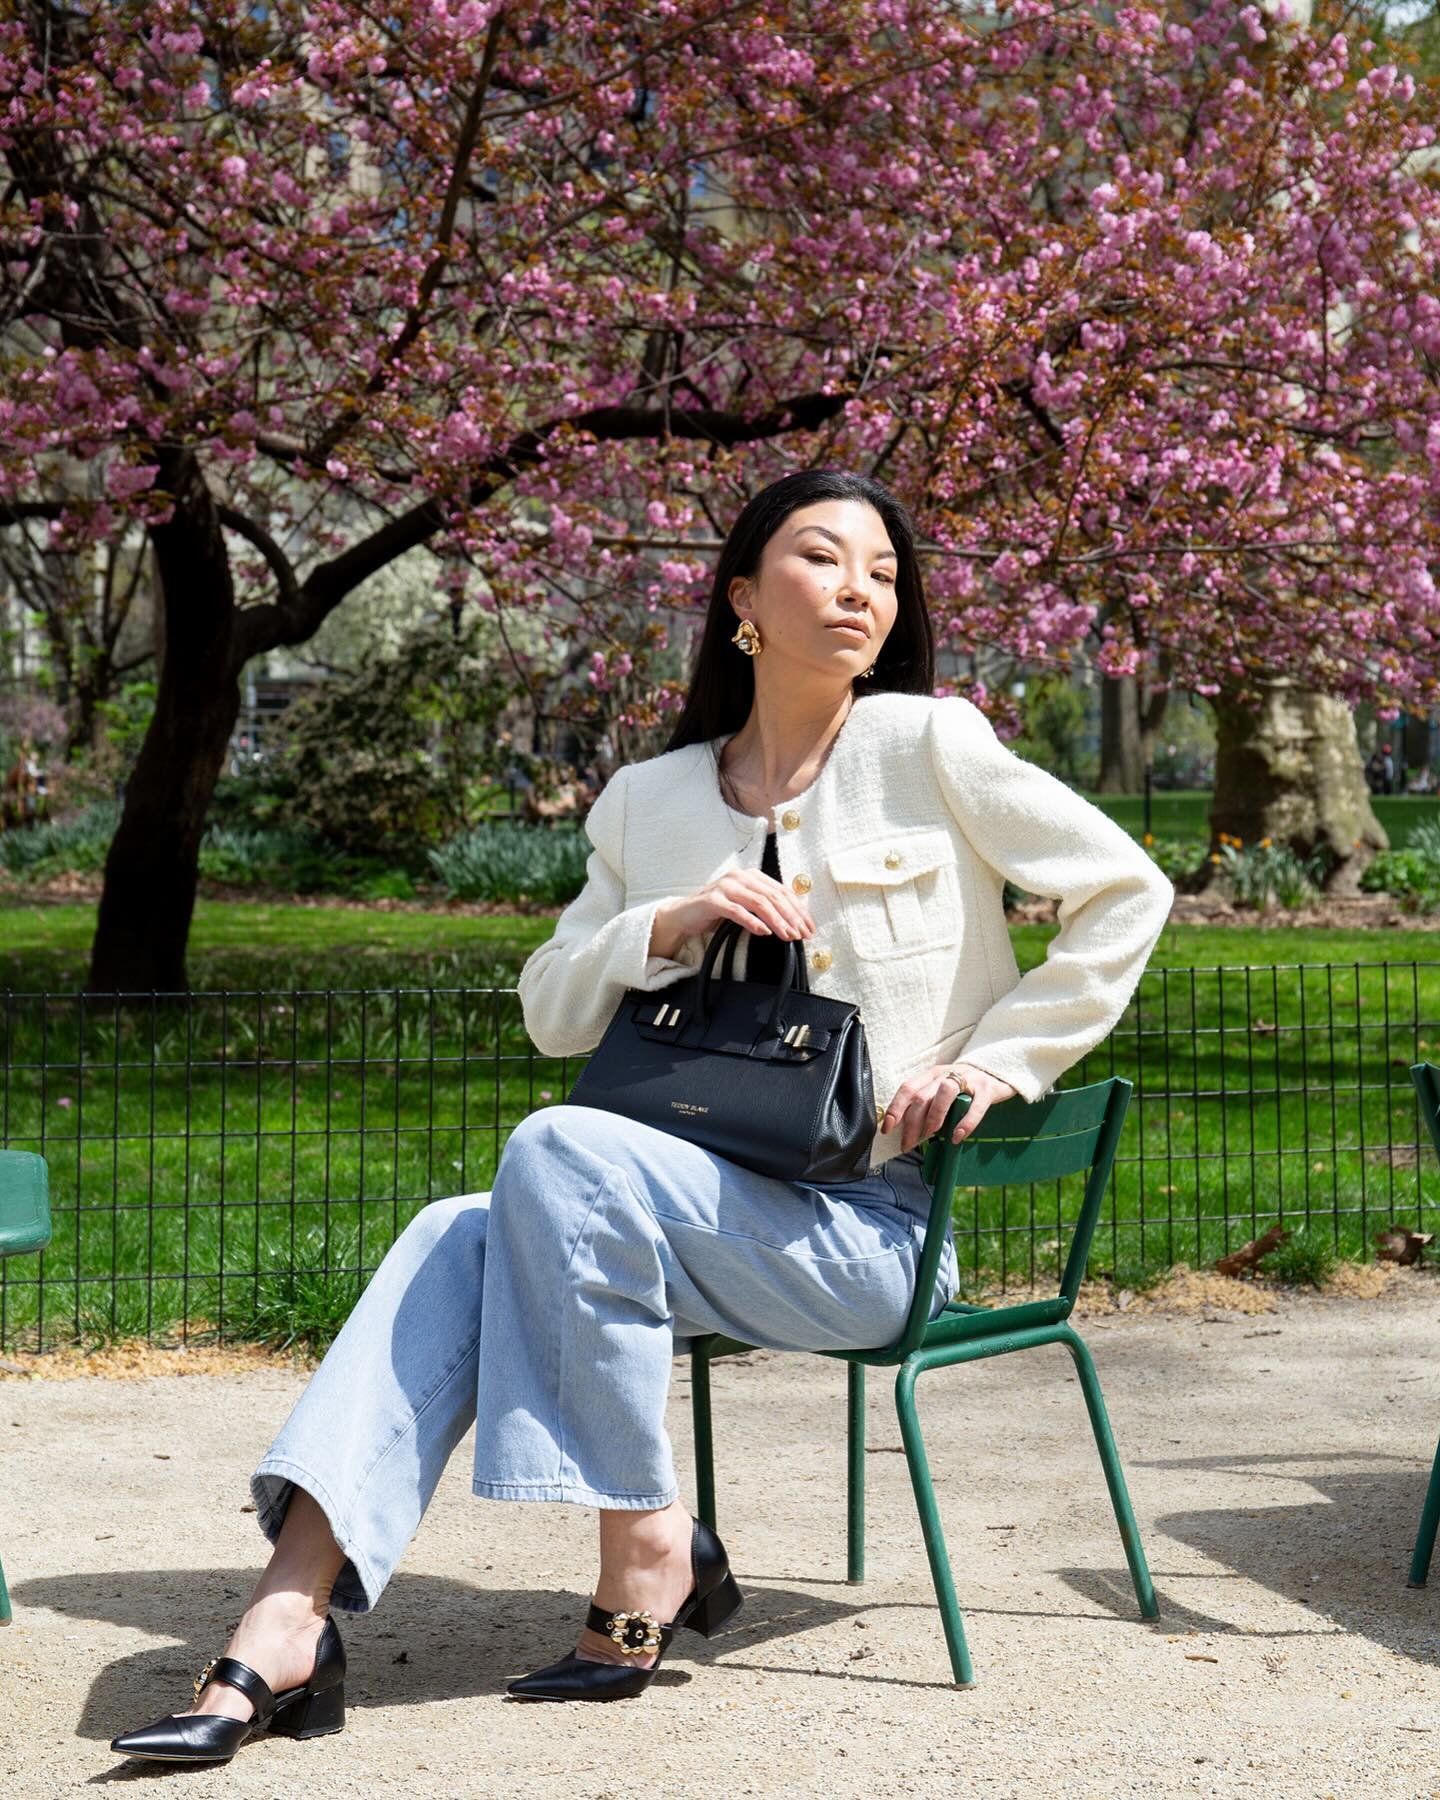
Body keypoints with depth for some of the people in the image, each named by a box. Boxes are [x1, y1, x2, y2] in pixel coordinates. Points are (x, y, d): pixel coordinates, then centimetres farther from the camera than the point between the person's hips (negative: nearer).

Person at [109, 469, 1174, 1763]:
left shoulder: (927, 747, 2)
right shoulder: (650, 801, 14)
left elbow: (1127, 893, 3)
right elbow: (551, 1012, 12)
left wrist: (997, 1061, -4)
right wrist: (667, 928, -6)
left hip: (877, 1232, -5)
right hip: (717, 1206, 5)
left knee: (561, 1151, -28)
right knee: (455, 1240, -21)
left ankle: (648, 1554, -18)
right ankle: (285, 1630, -30)